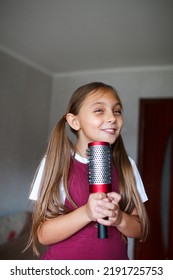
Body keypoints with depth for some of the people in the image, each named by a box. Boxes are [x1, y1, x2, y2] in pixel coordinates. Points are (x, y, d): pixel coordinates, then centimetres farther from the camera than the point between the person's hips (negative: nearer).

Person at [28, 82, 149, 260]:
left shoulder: (126, 165, -6)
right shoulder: (55, 161, -14)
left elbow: (140, 230, -3)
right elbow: (43, 235, -15)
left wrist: (119, 218, -23)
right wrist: (86, 213, -29)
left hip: (115, 258, 2)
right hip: (62, 259, -2)